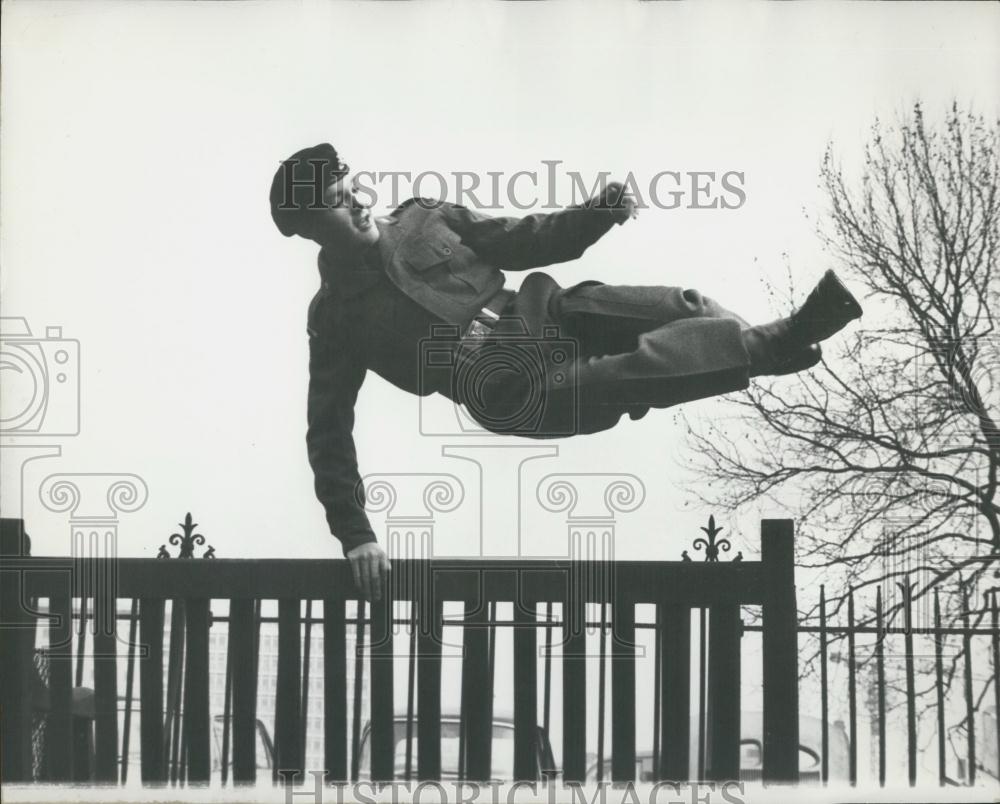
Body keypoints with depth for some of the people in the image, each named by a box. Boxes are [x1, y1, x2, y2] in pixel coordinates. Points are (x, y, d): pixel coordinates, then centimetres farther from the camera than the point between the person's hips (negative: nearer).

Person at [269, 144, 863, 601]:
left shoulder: (423, 220, 17)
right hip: (511, 392, -6)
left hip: (544, 314, 6)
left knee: (685, 308, -18)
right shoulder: (337, 317, 6)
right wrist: (356, 535, -4)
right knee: (638, 369, -31)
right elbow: (329, 434, 5)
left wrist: (598, 214, -1)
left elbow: (523, 241, 19)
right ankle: (774, 345, -31)